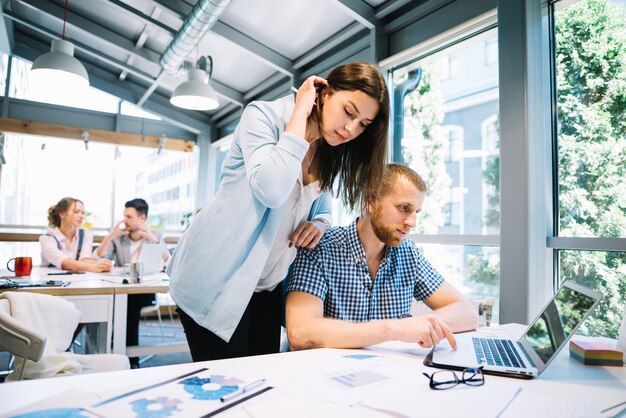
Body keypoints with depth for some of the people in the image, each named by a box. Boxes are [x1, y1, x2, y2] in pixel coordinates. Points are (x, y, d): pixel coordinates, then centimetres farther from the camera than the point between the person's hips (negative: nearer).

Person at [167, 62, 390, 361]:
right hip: (216, 282, -6)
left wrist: (319, 224, -6)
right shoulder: (263, 115, -12)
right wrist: (300, 114, -21)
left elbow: (322, 210, 18)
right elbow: (271, 190, -29)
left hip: (266, 288, 7)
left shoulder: (329, 156, 7)